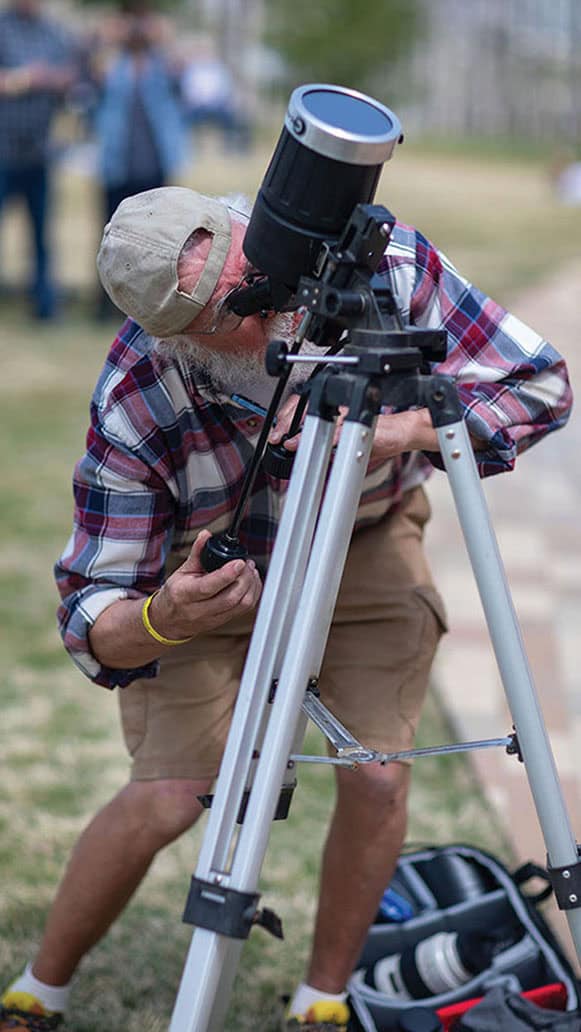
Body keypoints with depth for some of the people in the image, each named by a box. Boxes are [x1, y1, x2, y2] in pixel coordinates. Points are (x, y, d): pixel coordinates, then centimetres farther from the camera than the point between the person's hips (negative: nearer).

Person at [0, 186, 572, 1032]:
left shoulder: (381, 262, -32)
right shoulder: (135, 406, -34)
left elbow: (540, 384, -24)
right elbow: (93, 624, -27)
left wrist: (388, 430, -41)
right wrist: (161, 621, -51)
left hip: (368, 538, 2)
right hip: (211, 562, -2)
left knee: (377, 775, -14)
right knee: (165, 798, -12)